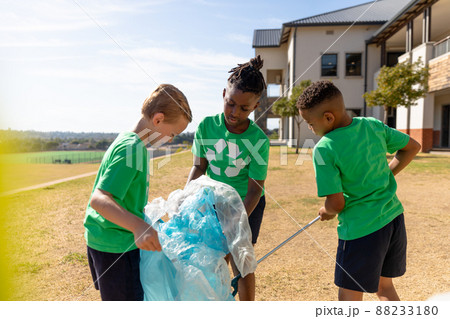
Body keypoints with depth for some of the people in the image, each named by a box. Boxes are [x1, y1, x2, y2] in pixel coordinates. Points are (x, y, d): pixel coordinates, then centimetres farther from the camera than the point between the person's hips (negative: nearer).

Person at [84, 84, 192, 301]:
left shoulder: (126, 139, 6)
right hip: (116, 246, -10)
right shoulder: (133, 149, -24)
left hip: (101, 238, 10)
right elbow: (98, 199, -33)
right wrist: (138, 226, -46)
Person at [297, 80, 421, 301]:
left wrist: (327, 212, 3)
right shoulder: (374, 125, -1)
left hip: (361, 229, -7)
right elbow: (413, 147, 13)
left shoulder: (324, 149, -20)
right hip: (394, 218, 7)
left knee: (349, 296, 10)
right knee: (384, 286, 26)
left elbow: (336, 203, -19)